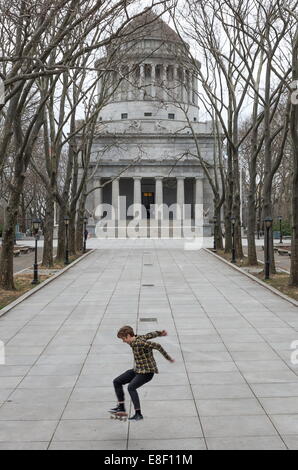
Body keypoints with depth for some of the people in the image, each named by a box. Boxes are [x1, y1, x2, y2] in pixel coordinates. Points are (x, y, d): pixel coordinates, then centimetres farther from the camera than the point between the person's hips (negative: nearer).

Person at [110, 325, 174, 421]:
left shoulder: (140, 343, -25)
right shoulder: (137, 338, 2)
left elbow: (157, 346, -22)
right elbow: (150, 335, 15)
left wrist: (168, 358, -14)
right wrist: (160, 333, 28)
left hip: (147, 372, -10)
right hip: (137, 370, 10)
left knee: (131, 387, -29)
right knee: (117, 382, 7)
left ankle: (138, 414, -22)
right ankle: (121, 407, 16)